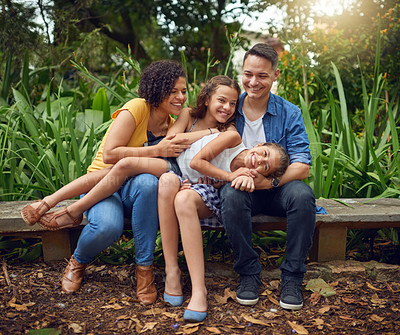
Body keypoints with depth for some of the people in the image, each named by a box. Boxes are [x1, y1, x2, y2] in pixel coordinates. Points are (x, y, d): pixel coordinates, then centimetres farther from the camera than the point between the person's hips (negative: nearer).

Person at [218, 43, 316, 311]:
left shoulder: (289, 114, 0)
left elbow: (302, 166, -9)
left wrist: (272, 180, -29)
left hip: (276, 189, 0)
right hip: (241, 185, 0)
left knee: (303, 195, -32)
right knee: (232, 195, -35)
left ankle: (292, 276, -14)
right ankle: (249, 272, -15)